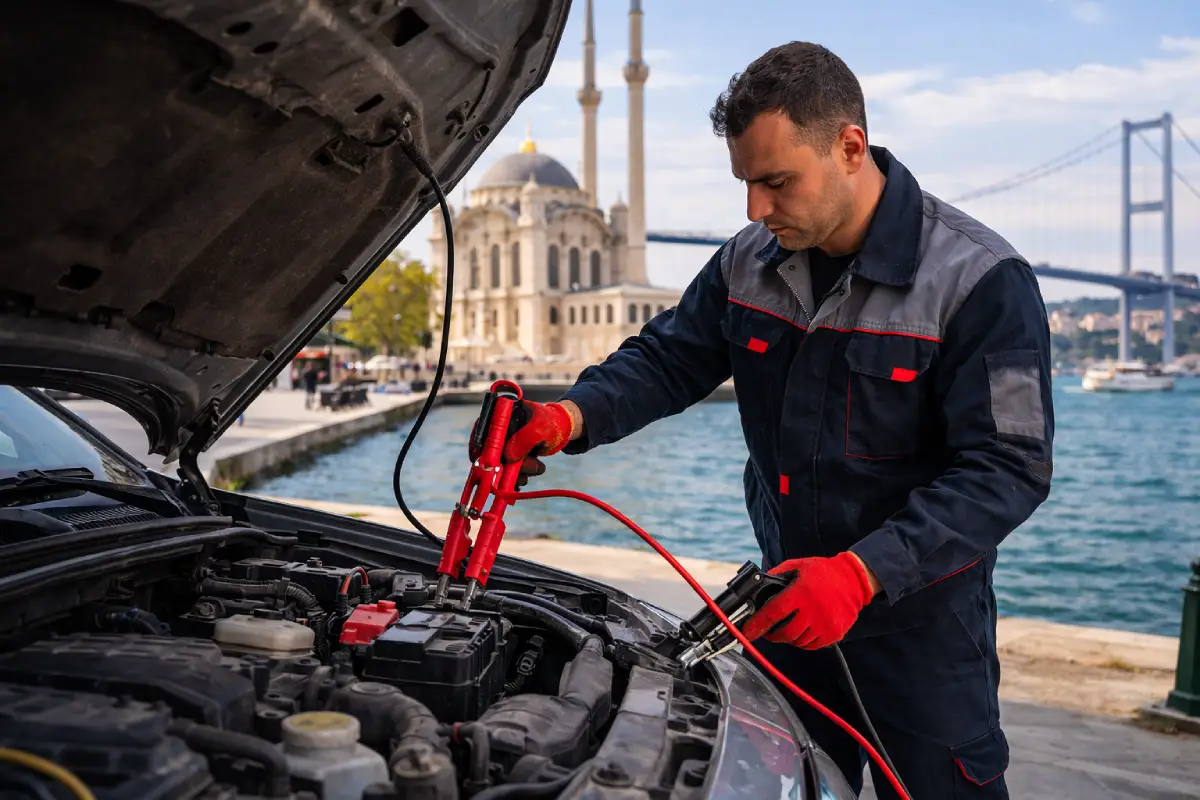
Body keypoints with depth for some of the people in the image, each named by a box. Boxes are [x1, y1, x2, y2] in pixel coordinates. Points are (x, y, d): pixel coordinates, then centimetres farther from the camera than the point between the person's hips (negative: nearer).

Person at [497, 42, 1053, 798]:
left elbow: (1007, 470, -22)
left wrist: (864, 572, -33)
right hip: (790, 598, 5)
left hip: (919, 608, -4)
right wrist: (573, 415, -19)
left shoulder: (979, 279, -20)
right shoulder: (748, 263, -3)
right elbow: (667, 358, 3)